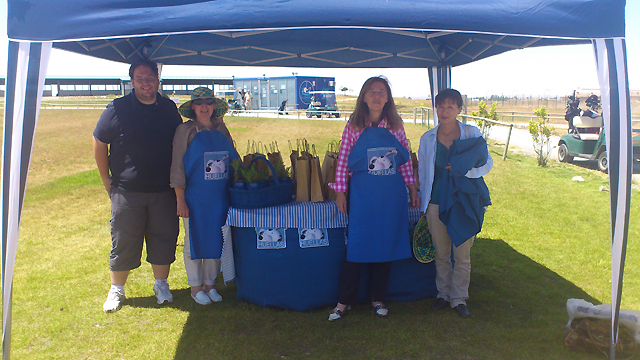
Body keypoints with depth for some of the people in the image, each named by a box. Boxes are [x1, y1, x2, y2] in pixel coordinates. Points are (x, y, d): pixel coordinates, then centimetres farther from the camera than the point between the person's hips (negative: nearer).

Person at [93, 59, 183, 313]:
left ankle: (161, 284, 28)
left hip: (163, 190, 2)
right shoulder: (118, 108, -5)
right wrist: (107, 179, 2)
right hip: (127, 190, -2)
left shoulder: (169, 108, 4)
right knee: (123, 242, 6)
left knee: (164, 238, 9)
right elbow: (99, 143, 3)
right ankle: (116, 290, 24)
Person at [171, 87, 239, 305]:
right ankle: (196, 287, 21)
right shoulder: (185, 131, -5)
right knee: (195, 241, 6)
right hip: (195, 197, -4)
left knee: (216, 240, 10)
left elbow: (235, 160, 14)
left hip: (220, 197, 4)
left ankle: (210, 285, 26)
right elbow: (177, 167, -7)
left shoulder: (221, 130, 8)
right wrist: (180, 199, -11)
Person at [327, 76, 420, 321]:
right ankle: (344, 301, 14)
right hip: (362, 193, -2)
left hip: (392, 195, 2)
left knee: (386, 245, 9)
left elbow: (406, 160, 9)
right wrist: (340, 192, -5)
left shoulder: (395, 126, 4)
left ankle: (378, 298, 24)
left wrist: (412, 190, 8)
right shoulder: (354, 126, -2)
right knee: (356, 245, 1)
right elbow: (343, 160, -1)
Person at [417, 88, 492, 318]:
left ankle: (459, 298, 19)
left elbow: (486, 164, 0)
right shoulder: (428, 139, 5)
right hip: (436, 202, 2)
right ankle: (443, 294, 28)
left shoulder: (472, 133, -1)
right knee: (441, 254, 11)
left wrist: (464, 169, -19)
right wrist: (423, 203, 11)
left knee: (462, 254, 4)